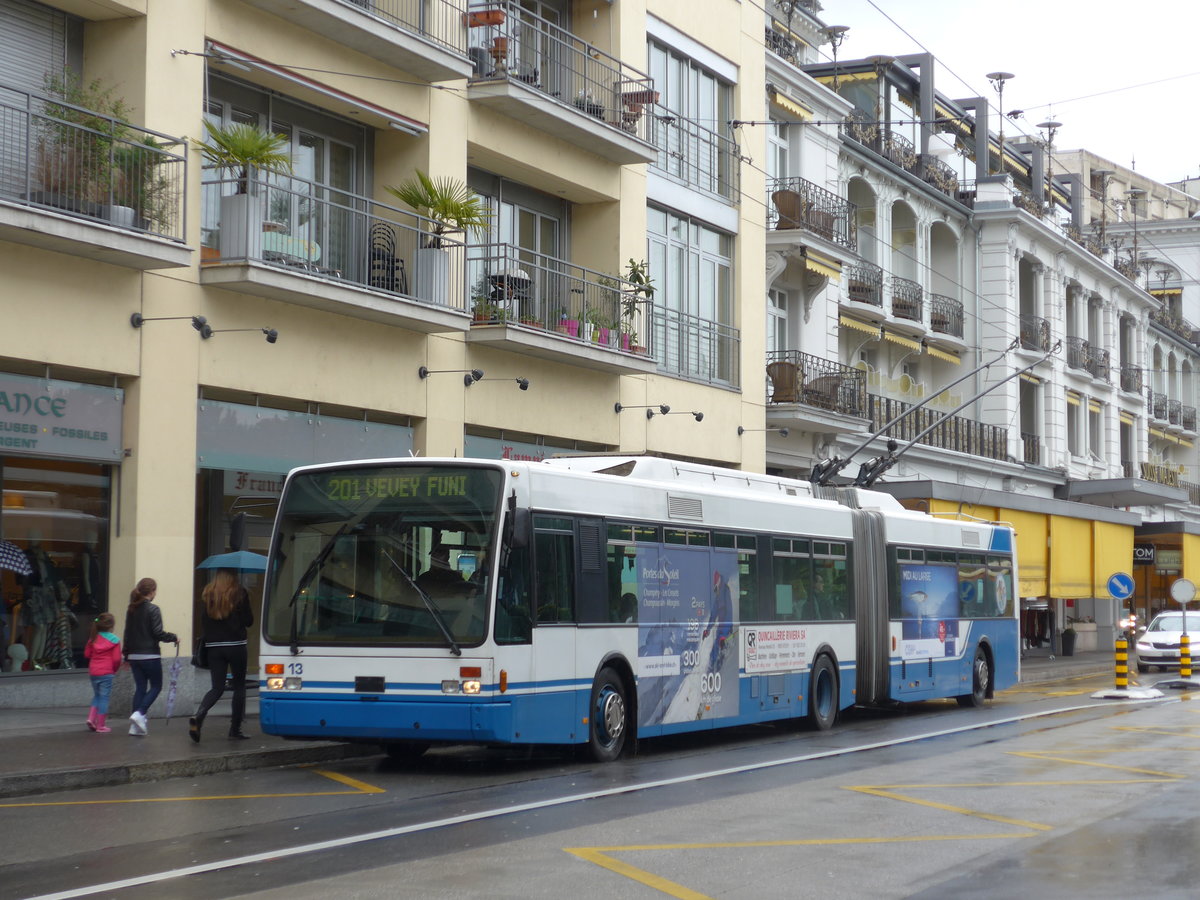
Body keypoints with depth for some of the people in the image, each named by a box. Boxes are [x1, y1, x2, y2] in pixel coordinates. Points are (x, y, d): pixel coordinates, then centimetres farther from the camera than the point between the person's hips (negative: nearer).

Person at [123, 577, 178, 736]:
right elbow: (158, 633, -16)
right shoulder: (153, 609, -13)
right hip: (150, 655, -6)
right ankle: (139, 714, -13)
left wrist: (127, 654, 20)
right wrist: (173, 638, 0)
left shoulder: (131, 609, 8)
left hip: (134, 656, 6)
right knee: (156, 686, 7)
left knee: (140, 688, 11)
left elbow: (127, 633, 13)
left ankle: (136, 726, 7)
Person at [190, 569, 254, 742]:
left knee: (217, 687, 6)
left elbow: (203, 622, 5)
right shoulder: (239, 593, -5)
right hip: (236, 646, -3)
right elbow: (249, 621, -1)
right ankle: (235, 728, 11)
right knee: (239, 686, 11)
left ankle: (198, 716, -20)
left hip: (213, 646, 3)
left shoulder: (207, 594, 4)